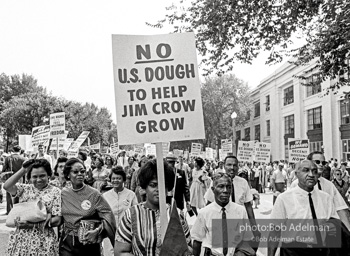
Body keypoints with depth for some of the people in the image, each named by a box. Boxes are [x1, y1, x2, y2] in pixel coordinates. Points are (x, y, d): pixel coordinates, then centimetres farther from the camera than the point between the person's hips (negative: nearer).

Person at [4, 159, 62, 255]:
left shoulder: (55, 191, -2)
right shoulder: (25, 188, 10)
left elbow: (57, 220, -7)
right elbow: (6, 186, -7)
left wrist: (34, 225, -18)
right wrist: (23, 170, -7)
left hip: (43, 240, -3)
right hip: (20, 239, 3)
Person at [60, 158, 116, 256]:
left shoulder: (94, 194, -9)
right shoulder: (63, 193, 2)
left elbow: (108, 216, -13)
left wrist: (97, 231, -26)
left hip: (89, 245, -2)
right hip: (67, 244, 2)